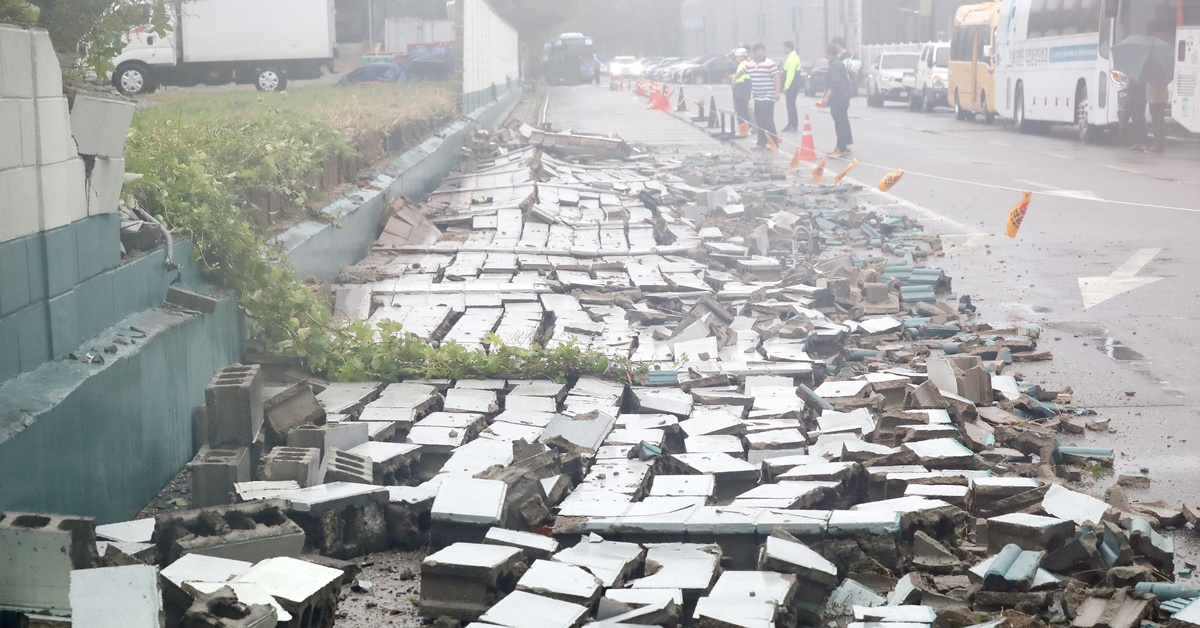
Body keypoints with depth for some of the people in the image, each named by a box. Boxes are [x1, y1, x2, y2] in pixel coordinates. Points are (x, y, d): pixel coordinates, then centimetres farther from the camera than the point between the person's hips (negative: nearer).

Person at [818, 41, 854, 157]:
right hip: (843, 98, 11)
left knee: (840, 124, -9)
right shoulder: (839, 63, 16)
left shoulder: (834, 65, -15)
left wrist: (827, 97, -26)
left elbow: (834, 83, -24)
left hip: (838, 99, -11)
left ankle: (841, 149, -9)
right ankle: (848, 146, 20)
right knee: (844, 123, 14)